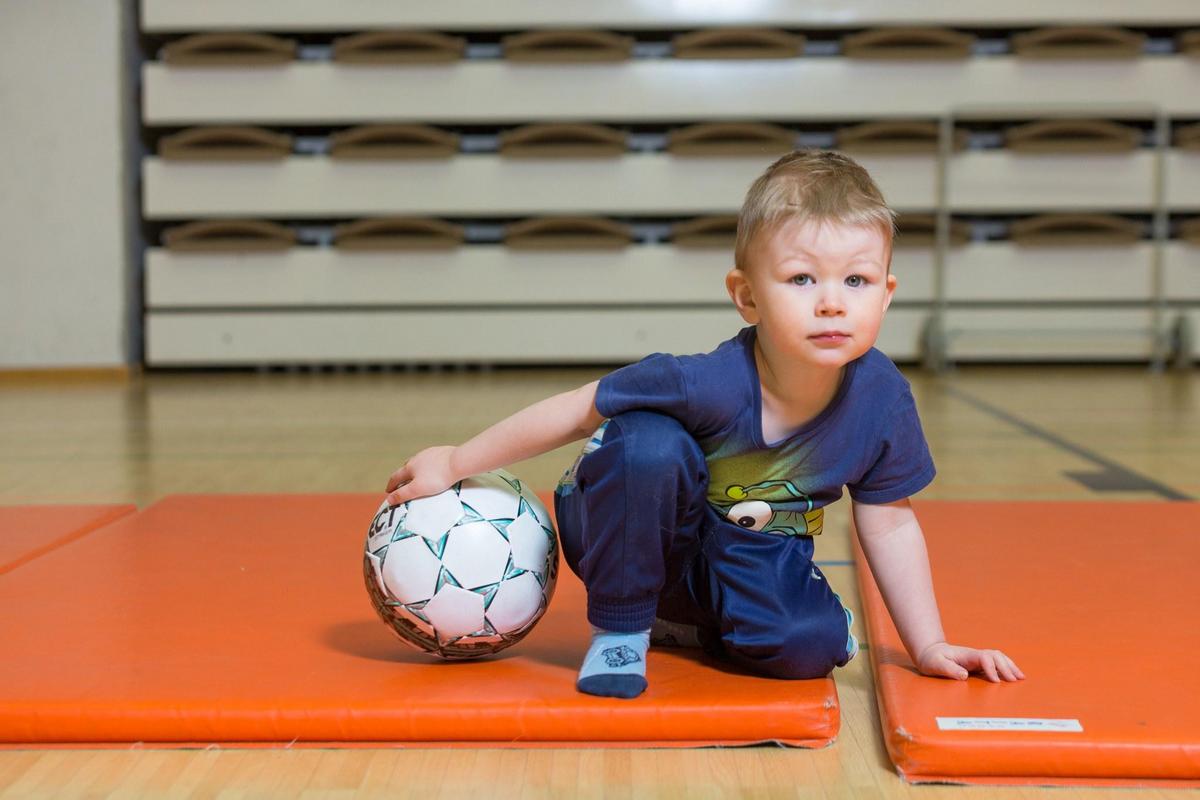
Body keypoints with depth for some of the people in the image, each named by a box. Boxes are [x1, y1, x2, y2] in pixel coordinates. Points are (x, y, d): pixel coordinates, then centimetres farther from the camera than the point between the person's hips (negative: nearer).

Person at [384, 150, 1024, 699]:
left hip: (744, 555, 4)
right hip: (636, 540, -3)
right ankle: (618, 631, -14)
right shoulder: (713, 384, -34)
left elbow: (888, 525, -5)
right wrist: (455, 463, -16)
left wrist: (930, 647, -2)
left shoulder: (881, 398, -20)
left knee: (810, 647, -24)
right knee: (650, 444, -35)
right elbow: (577, 412, -22)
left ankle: (683, 624, 9)